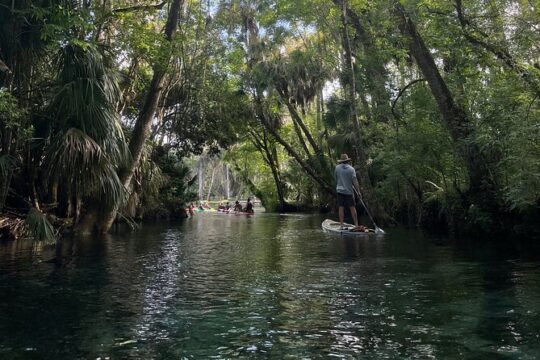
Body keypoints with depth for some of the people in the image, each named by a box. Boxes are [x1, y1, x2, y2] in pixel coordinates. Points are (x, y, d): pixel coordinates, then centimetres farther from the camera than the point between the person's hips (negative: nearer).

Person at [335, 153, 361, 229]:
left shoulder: (337, 168, 2)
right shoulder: (351, 169, -6)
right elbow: (355, 181, -10)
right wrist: (358, 191, -8)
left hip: (340, 190, 2)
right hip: (349, 191, -2)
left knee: (341, 208, 4)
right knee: (352, 208, 3)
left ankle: (341, 224, 5)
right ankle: (356, 224, 6)